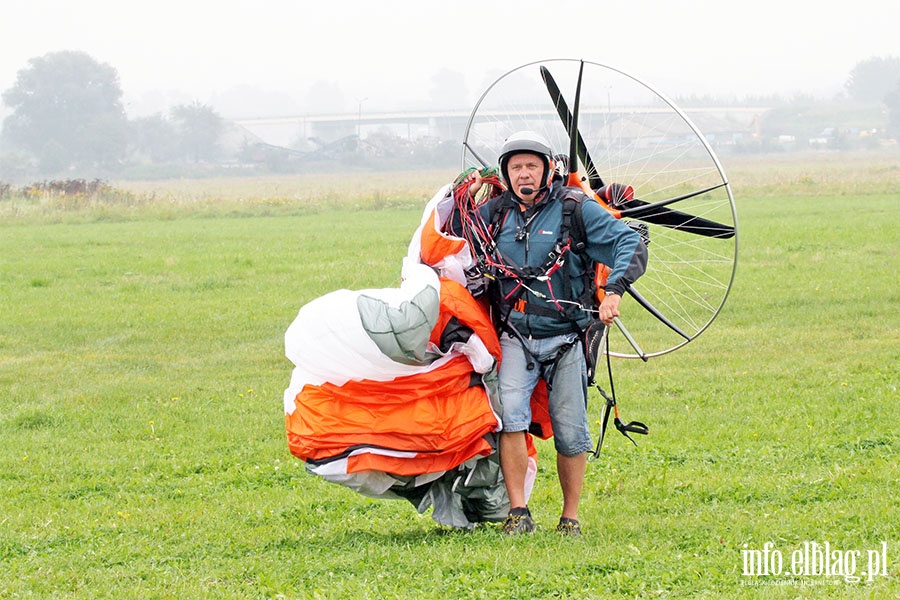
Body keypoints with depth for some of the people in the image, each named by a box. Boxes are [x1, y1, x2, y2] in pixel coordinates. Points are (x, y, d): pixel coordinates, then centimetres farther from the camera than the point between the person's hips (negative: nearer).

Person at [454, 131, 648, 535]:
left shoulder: (575, 209, -3)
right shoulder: (496, 212, 7)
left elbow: (629, 243, -8)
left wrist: (614, 291, -24)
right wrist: (463, 200, 4)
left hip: (564, 338, -1)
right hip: (515, 337, 1)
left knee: (570, 433, 1)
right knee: (510, 414, -20)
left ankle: (570, 517, 16)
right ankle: (518, 513, -17)